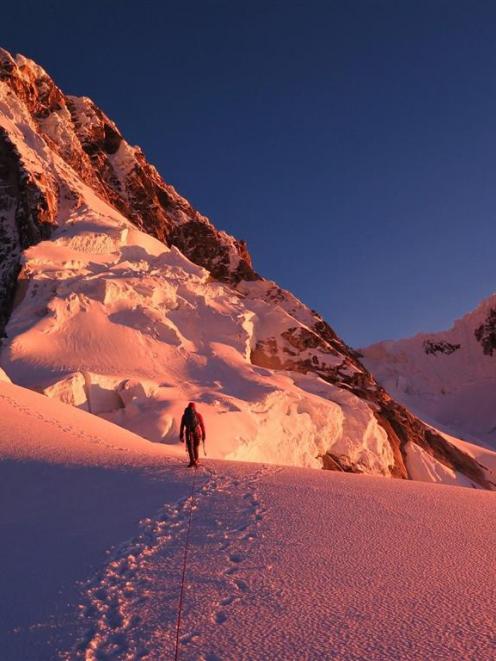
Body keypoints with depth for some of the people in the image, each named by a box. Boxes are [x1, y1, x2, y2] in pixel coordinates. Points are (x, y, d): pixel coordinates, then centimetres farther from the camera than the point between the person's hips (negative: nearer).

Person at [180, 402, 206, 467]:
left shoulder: (184, 415, 10)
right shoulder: (198, 415, 8)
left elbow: (182, 426, 7)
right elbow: (202, 425, 6)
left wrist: (181, 436, 9)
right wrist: (204, 435, 11)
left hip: (189, 432, -1)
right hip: (197, 432, 1)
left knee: (190, 447, 0)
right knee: (196, 447, 17)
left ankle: (192, 460, -18)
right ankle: (196, 461, 23)